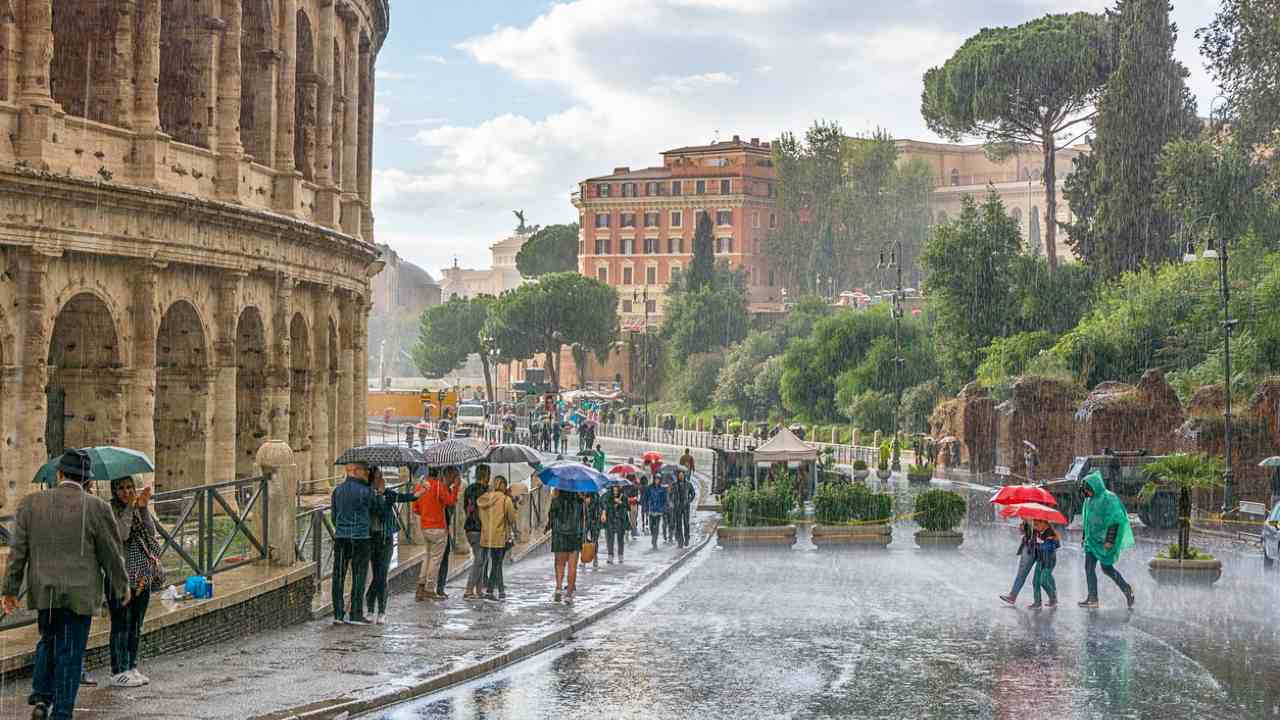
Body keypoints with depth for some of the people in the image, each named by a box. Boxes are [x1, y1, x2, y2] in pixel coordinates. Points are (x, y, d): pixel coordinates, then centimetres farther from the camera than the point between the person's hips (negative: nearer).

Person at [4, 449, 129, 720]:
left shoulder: (30, 503, -2)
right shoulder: (97, 508, -9)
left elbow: (17, 550, 1)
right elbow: (112, 554, -2)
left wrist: (11, 589, 8)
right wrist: (122, 588, 12)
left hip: (42, 591, 3)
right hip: (80, 593, -3)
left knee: (48, 641, 23)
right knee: (70, 652, 5)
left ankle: (41, 697, 12)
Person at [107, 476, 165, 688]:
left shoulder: (138, 509, 12)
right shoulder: (110, 510, -6)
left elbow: (151, 532, -2)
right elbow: (121, 535, -21)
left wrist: (143, 507, -13)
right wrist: (130, 507, -22)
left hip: (142, 576, 7)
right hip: (120, 576, -7)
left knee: (136, 624, 12)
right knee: (121, 624, -4)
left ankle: (132, 667, 21)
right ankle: (118, 672, 0)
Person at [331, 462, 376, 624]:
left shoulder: (337, 490, 7)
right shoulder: (365, 491, -10)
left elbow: (333, 514, 13)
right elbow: (372, 512, 4)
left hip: (340, 537, 5)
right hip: (361, 538, -5)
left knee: (338, 575, 7)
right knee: (358, 576, 1)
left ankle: (338, 614, 8)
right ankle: (355, 614, 2)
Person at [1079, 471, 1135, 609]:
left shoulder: (1109, 498, -15)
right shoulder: (1090, 500, 9)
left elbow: (1114, 520, -19)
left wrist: (1109, 540, -23)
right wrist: (1085, 537, 19)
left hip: (1104, 539, -8)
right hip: (1092, 539, 8)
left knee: (1107, 568, -3)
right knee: (1089, 567, 3)